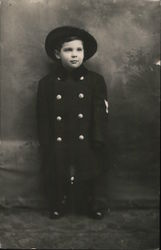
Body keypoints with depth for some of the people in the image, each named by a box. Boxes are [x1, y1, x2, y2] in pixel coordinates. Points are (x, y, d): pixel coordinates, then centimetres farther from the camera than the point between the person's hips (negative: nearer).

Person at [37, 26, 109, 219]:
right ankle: (58, 207, 33)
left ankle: (90, 206, 34)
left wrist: (98, 144, -9)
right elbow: (43, 119, 1)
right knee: (57, 179, 10)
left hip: (86, 145, 0)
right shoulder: (47, 83, 1)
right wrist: (46, 147, -2)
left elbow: (100, 114, -3)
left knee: (89, 179, 12)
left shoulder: (95, 81, -1)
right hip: (58, 147, 0)